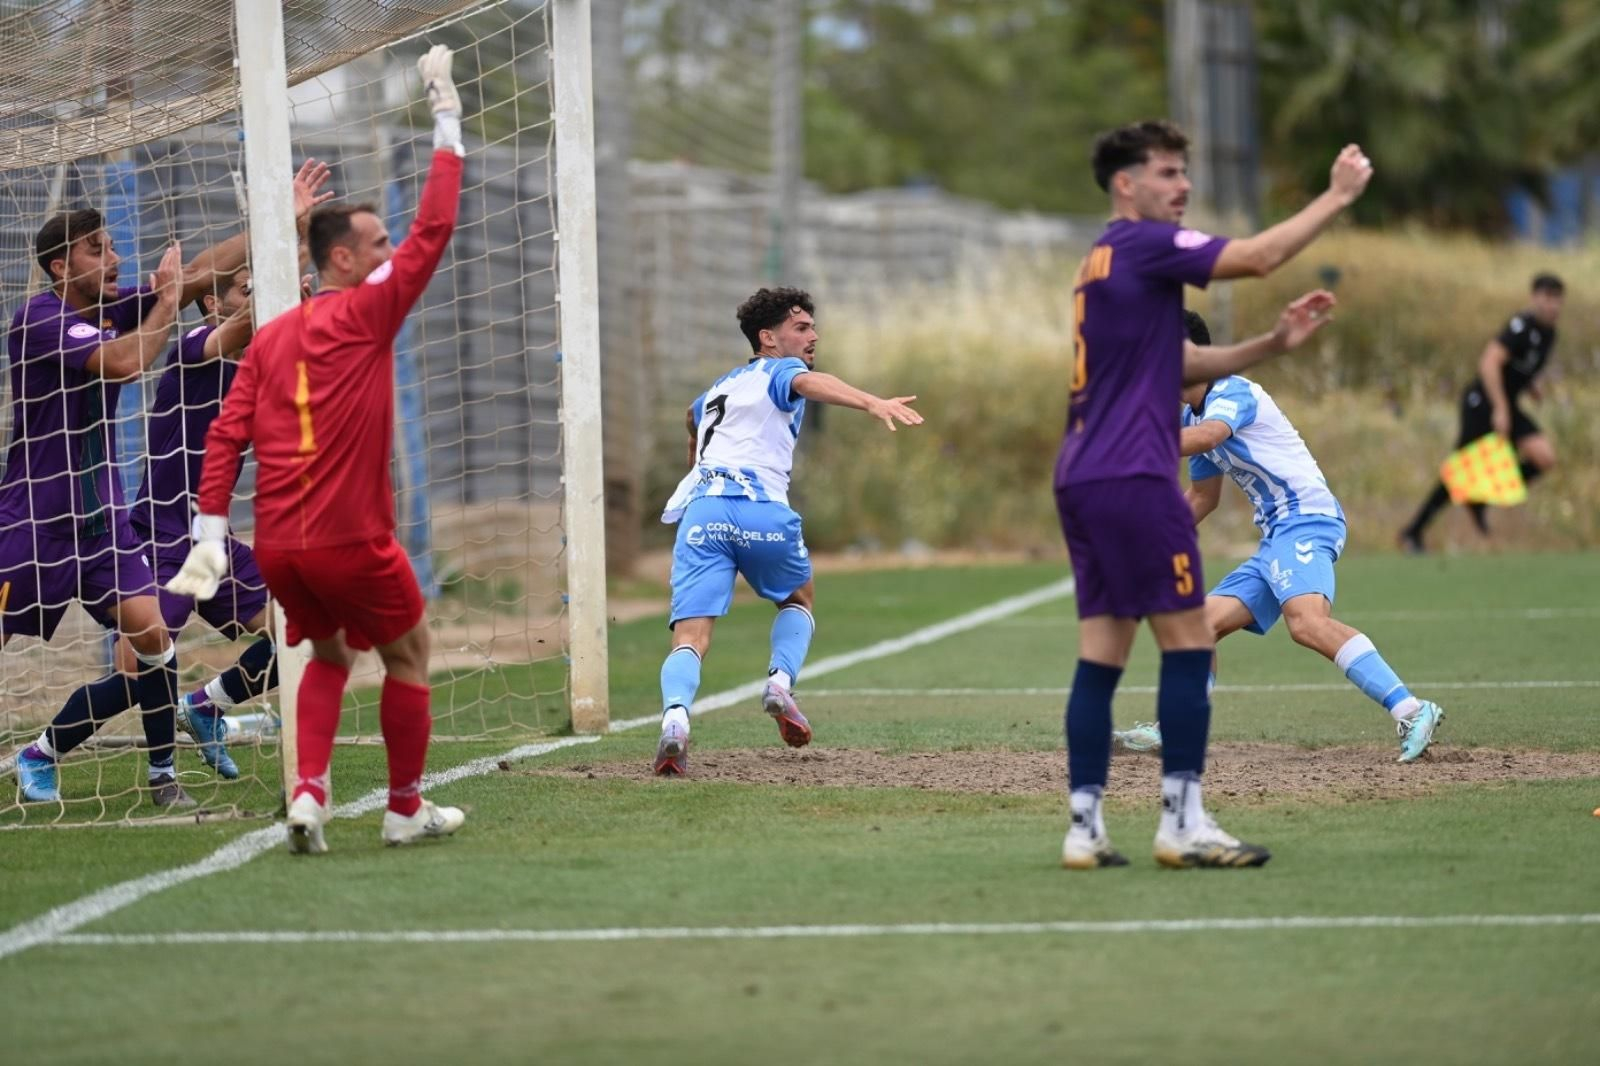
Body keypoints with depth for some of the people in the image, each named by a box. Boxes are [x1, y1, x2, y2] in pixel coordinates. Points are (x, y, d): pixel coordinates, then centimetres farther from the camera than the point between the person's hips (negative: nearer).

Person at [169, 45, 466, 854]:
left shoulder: (269, 339, 11)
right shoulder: (365, 316, -6)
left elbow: (225, 437, 5)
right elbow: (434, 229, -7)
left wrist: (209, 536, 3)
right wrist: (447, 117, -1)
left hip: (277, 545, 6)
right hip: (350, 539, -6)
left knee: (328, 657, 23)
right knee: (408, 653, 15)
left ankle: (308, 794, 4)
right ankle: (406, 809, 20)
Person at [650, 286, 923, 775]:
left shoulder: (720, 388, 35)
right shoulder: (779, 371, 14)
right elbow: (811, 383, -11)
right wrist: (872, 403, -30)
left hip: (700, 508, 4)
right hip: (760, 507, -4)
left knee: (690, 637, -8)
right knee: (798, 600, 24)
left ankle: (676, 713, -36)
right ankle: (781, 681, -2)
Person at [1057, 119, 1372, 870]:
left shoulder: (1105, 260, 21)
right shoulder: (1145, 244, -7)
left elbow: (1180, 366, 24)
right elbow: (1260, 256, -17)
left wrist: (1275, 343, 14)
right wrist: (1337, 196, -7)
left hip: (1083, 479, 9)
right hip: (1132, 477, -9)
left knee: (1101, 652, 6)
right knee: (1188, 641, -6)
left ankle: (1085, 826, 3)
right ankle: (1183, 822, -7)